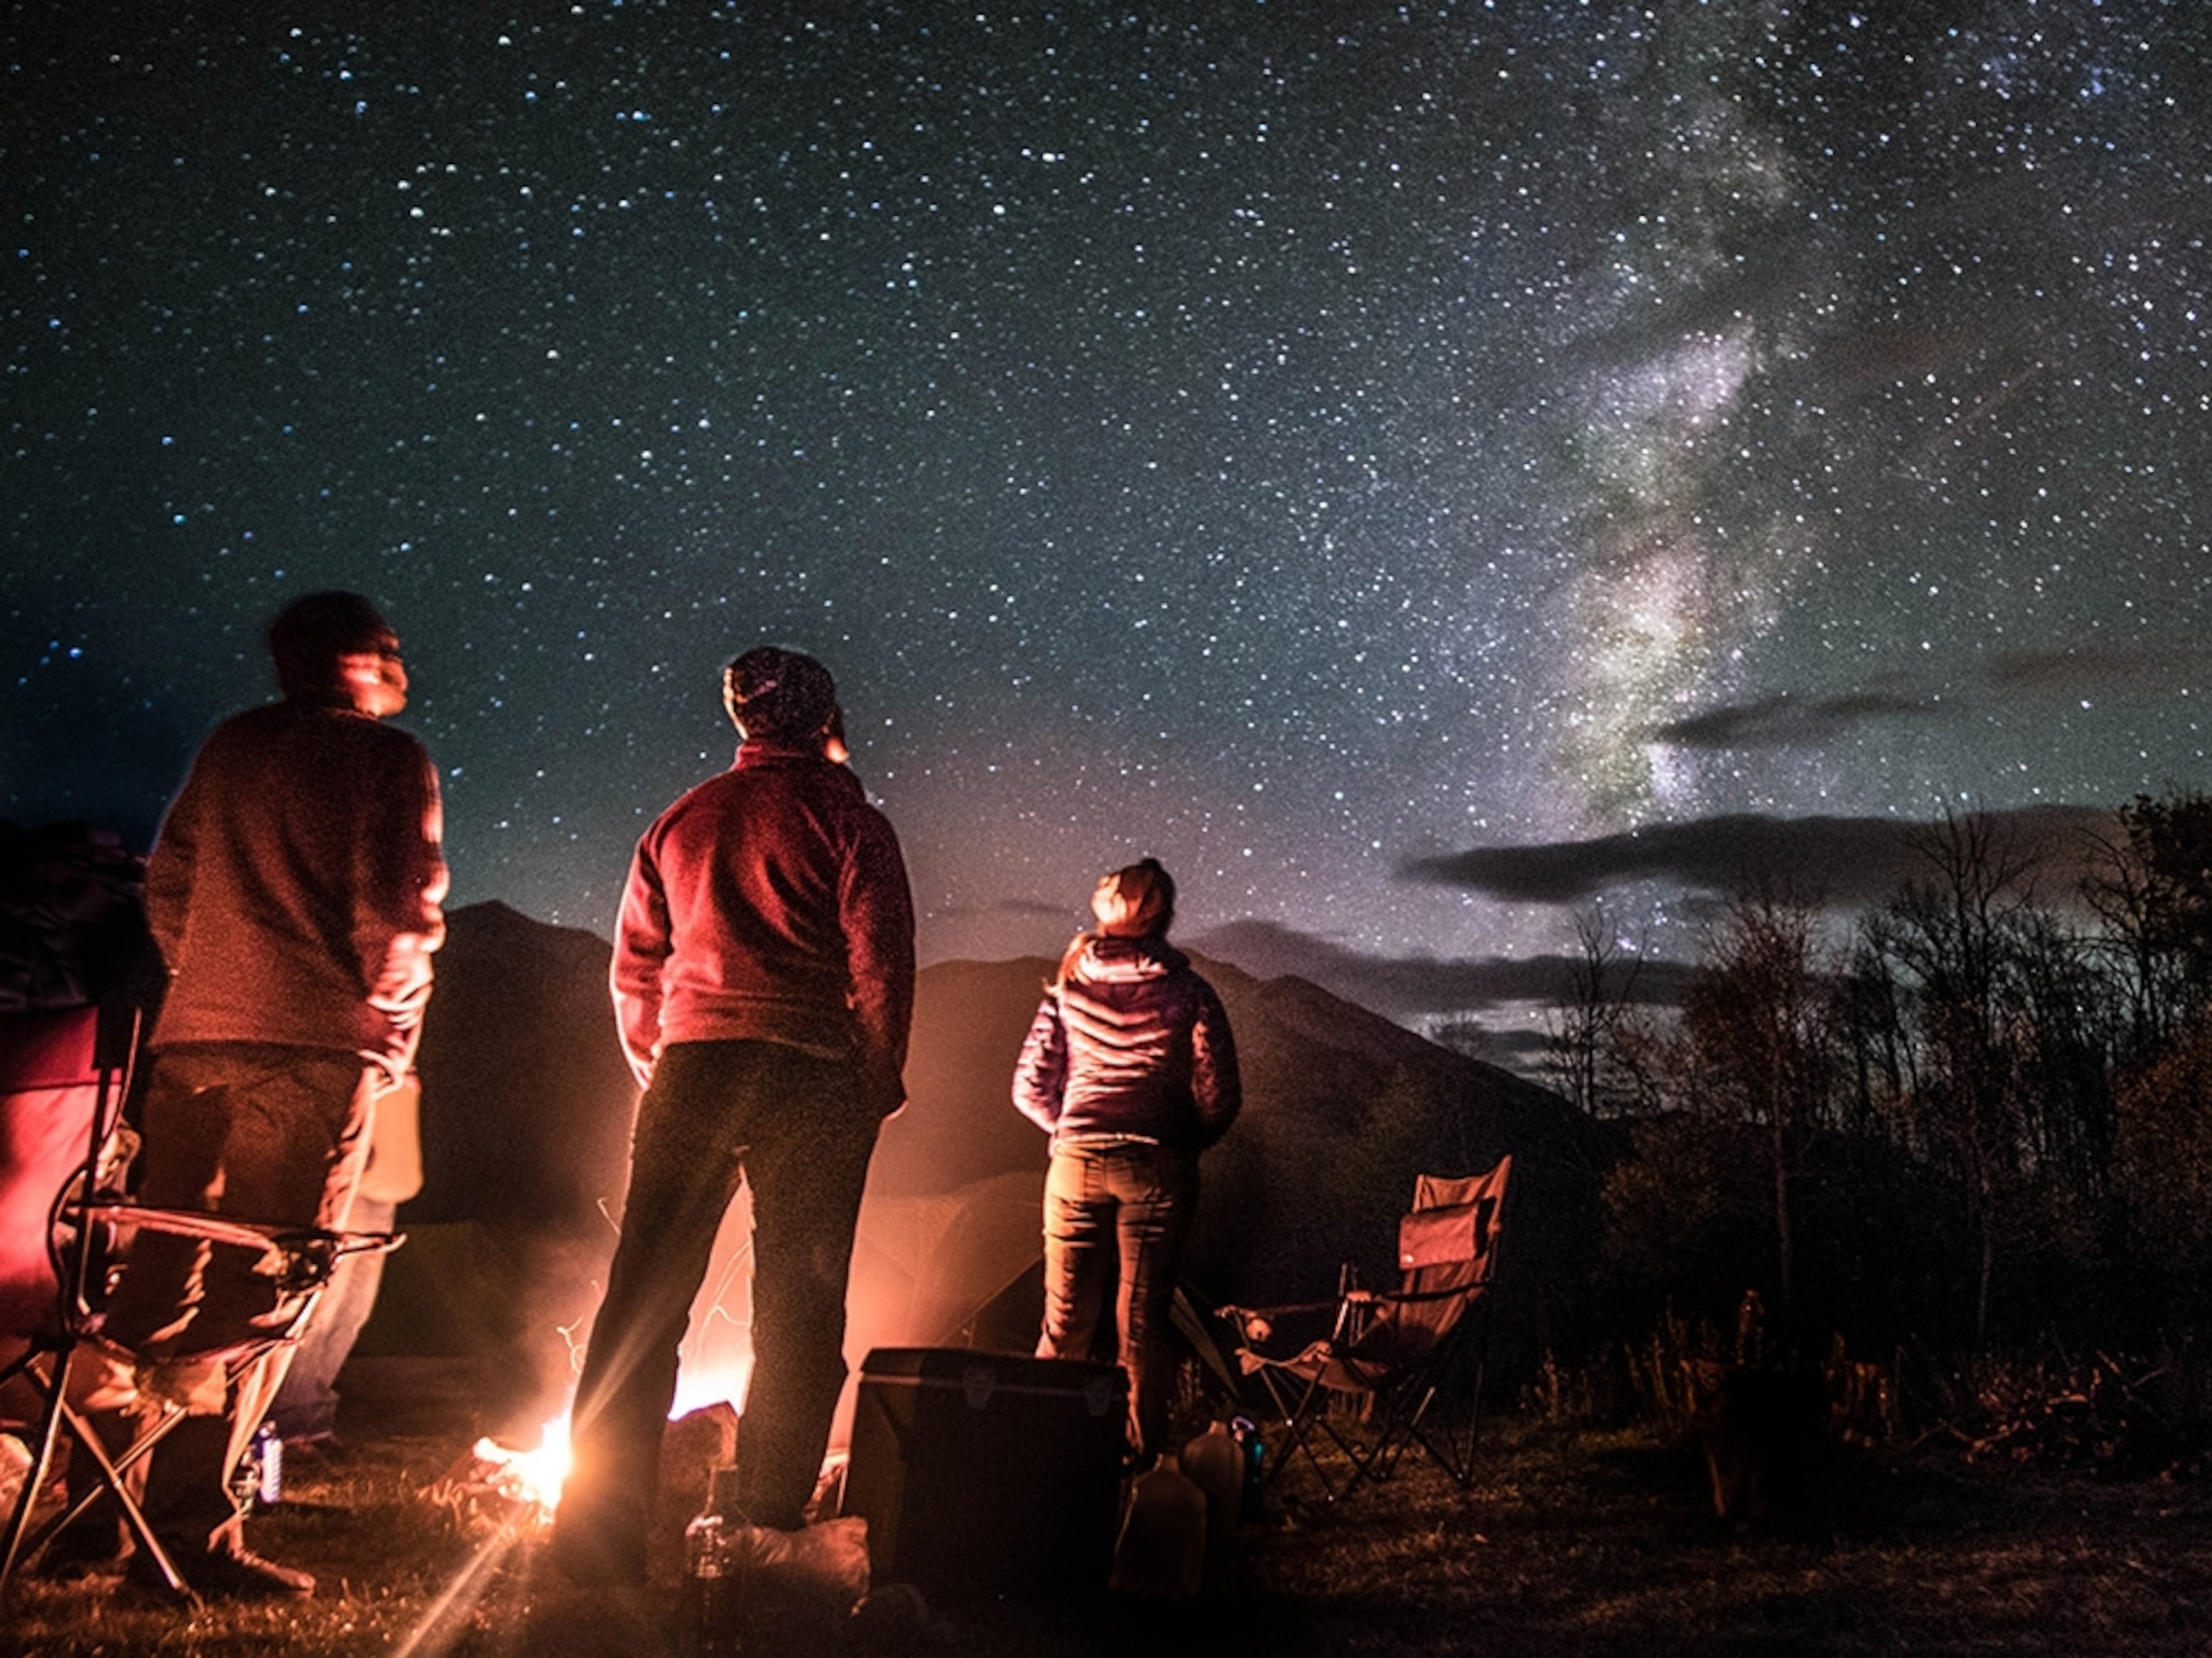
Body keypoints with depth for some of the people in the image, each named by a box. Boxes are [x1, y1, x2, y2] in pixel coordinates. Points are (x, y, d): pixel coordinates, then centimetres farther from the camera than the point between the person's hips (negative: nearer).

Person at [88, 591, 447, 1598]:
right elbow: (396, 903, -11)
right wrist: (389, 1009, 3)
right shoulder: (386, 757, -1)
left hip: (193, 1035, 6)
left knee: (158, 1274, 13)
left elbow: (168, 886, 20)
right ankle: (189, 1533, -2)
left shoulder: (230, 746, 18)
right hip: (315, 1044, -6)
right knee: (256, 1292, -3)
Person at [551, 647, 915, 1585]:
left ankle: (600, 1519, 1)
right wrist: (880, 1084, 5)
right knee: (799, 1295, 8)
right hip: (813, 1075, -3)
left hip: (693, 1064, 3)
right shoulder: (848, 821, 0)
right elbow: (881, 964, -6)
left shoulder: (682, 820, 14)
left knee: (647, 1289, 2)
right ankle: (773, 1494, 16)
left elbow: (635, 965, 16)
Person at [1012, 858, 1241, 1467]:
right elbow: (1220, 1096, -5)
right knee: (1142, 1328, 7)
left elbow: (1029, 1087, 3)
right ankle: (1140, 1459, 10)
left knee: (1065, 1326, 10)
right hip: (1158, 1169, -1)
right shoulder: (1187, 993, -1)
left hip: (1076, 1164, 1)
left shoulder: (1069, 986, 4)